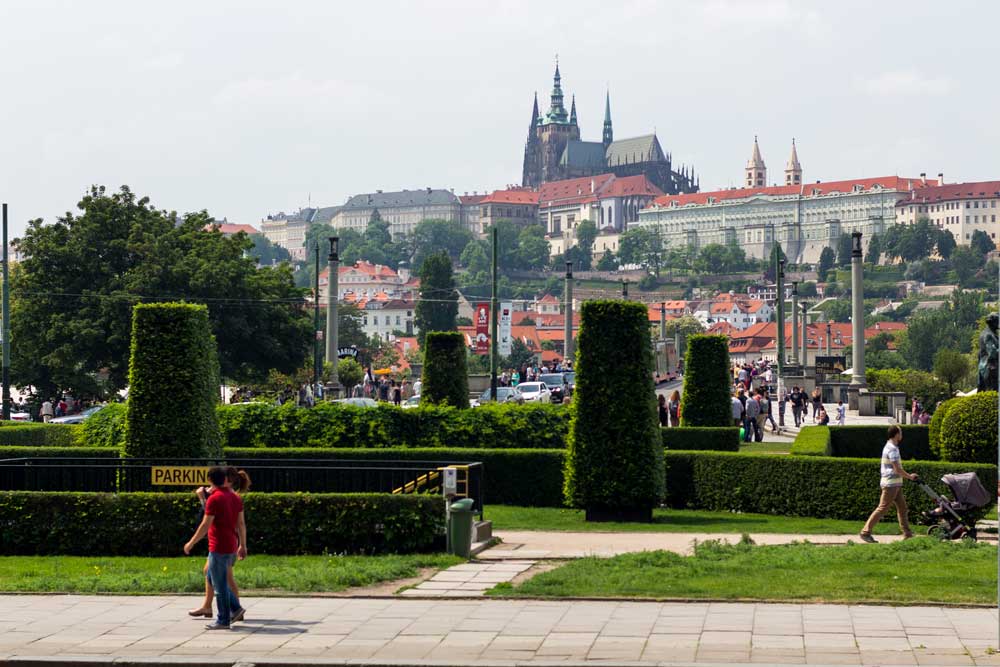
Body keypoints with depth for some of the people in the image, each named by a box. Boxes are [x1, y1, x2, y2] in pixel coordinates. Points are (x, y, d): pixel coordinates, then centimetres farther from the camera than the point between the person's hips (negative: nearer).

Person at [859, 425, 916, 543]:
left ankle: (907, 533, 15)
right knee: (882, 508, -8)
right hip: (891, 484, -10)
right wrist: (910, 477, -7)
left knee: (902, 508, 11)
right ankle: (865, 532, -6)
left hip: (895, 484, 10)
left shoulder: (890, 447, 15)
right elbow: (897, 469, -20)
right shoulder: (892, 449, -17)